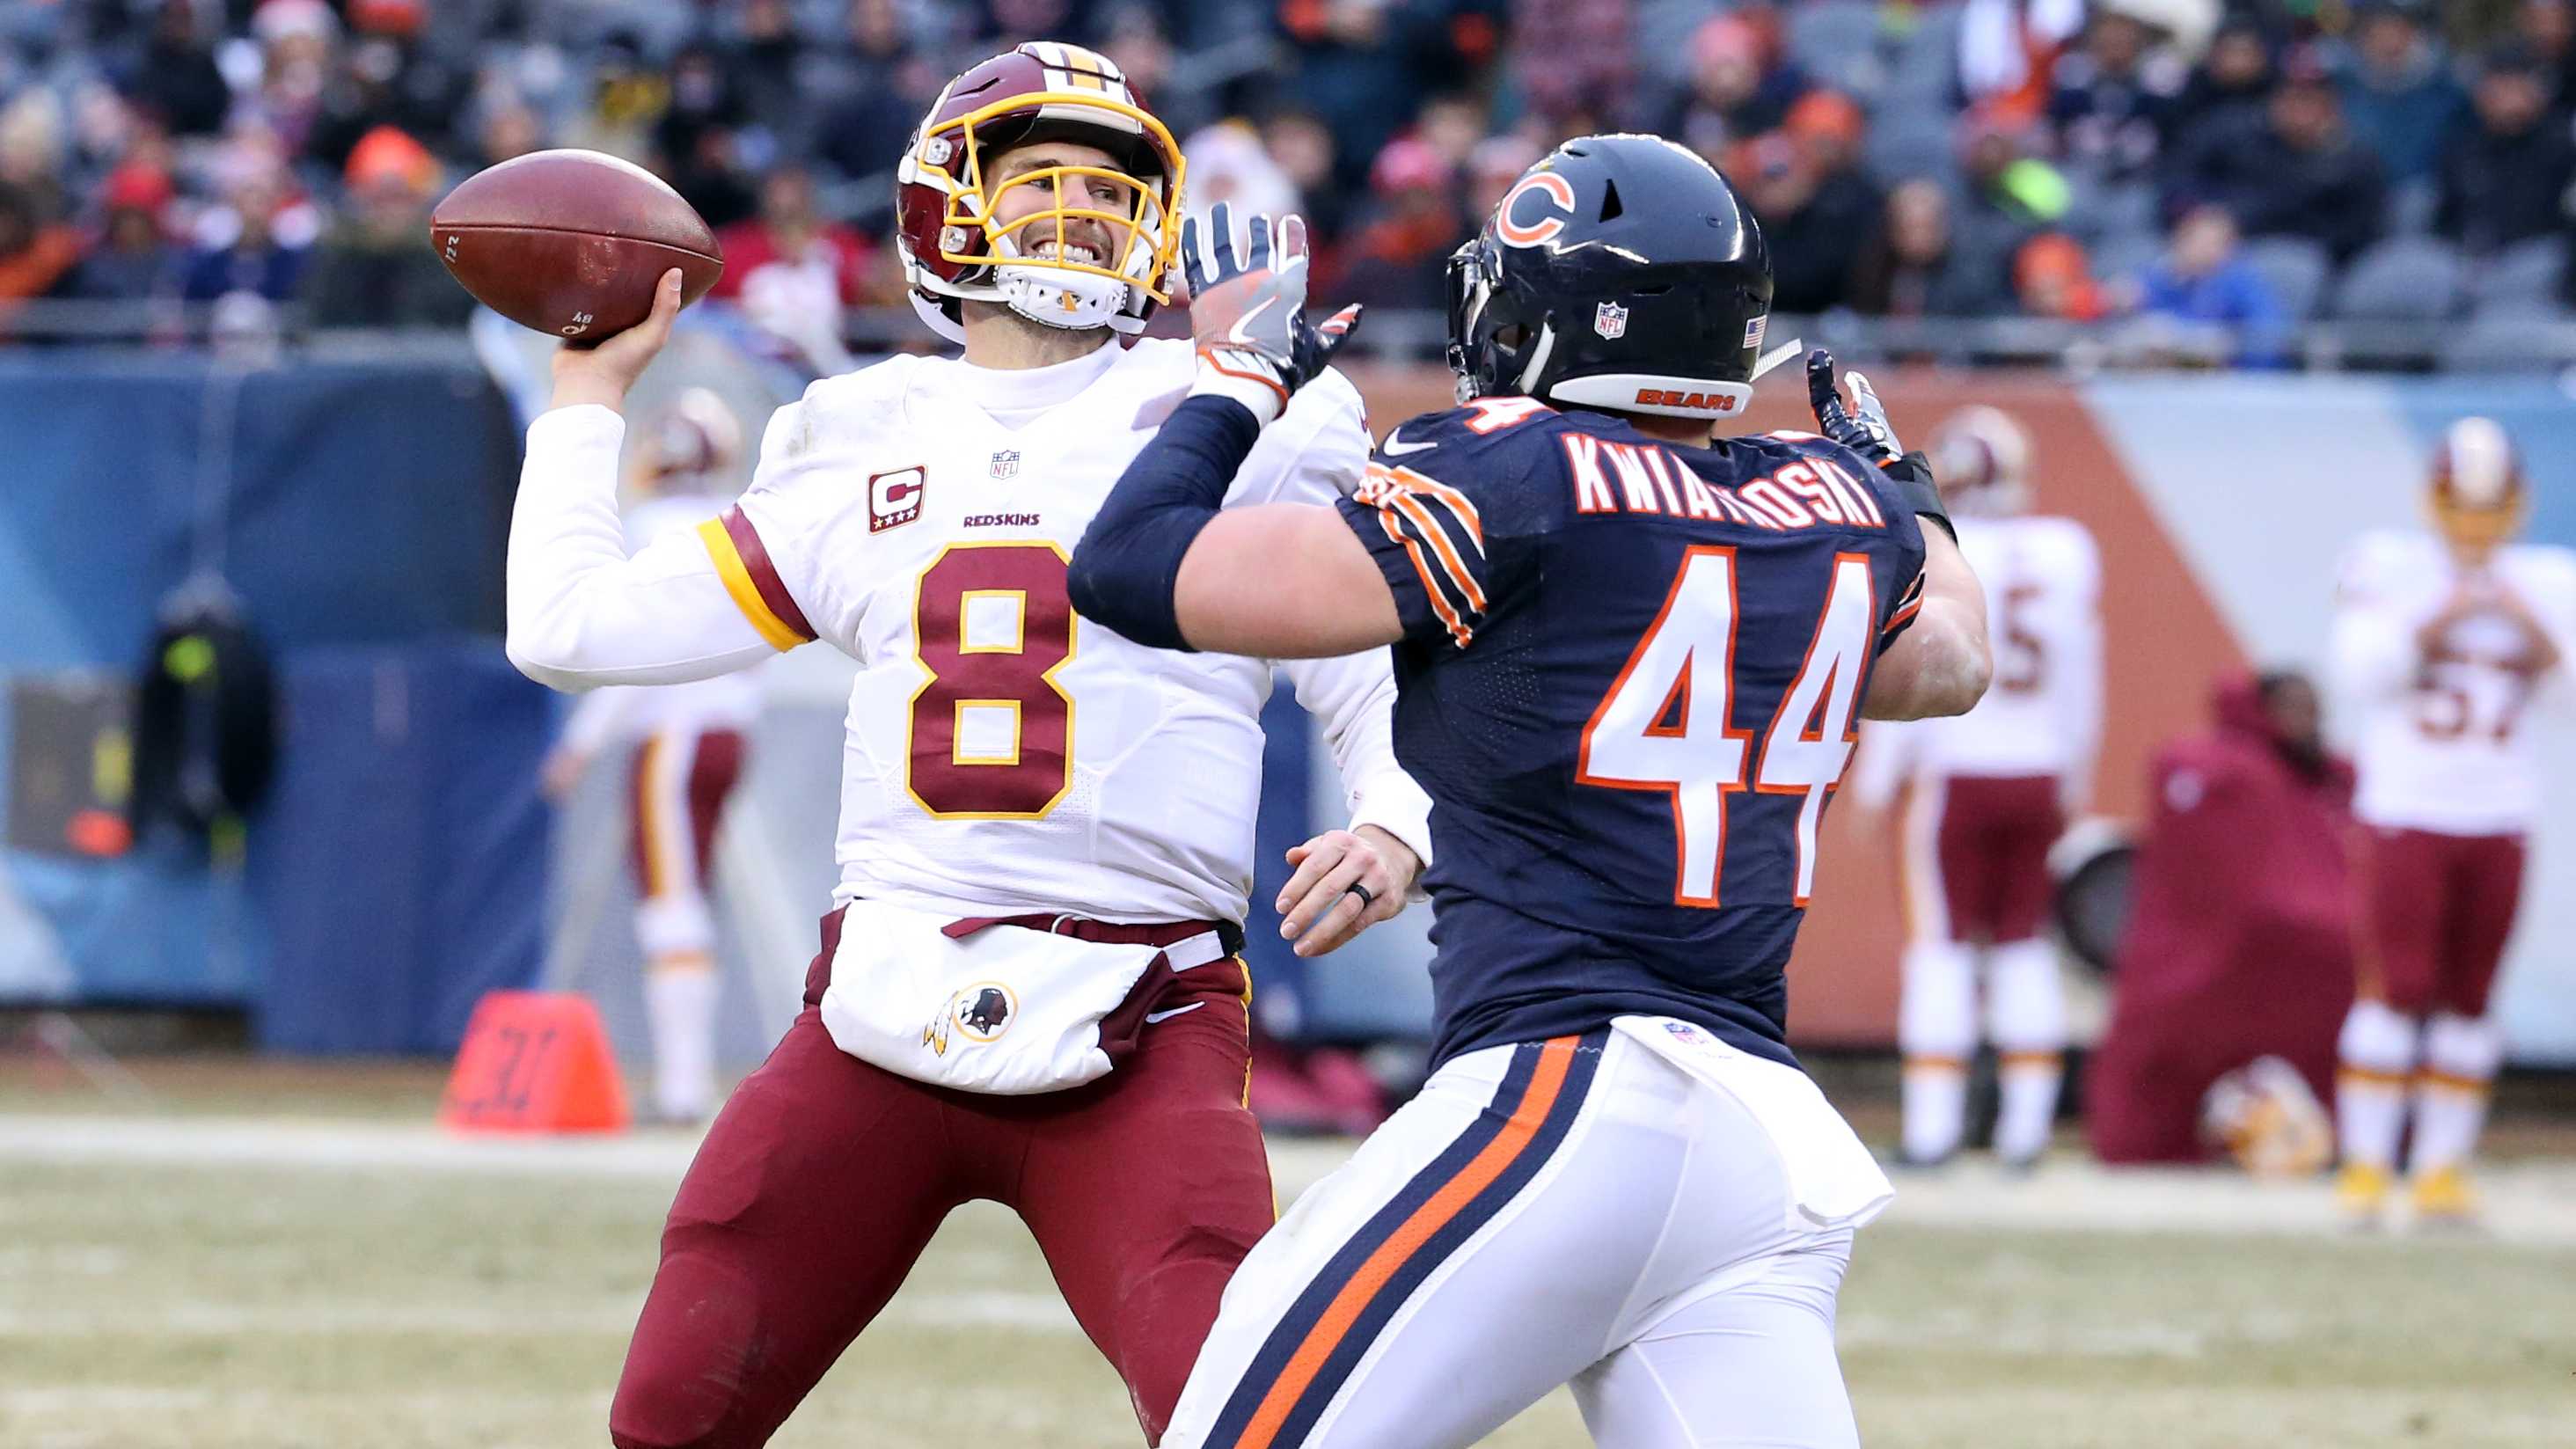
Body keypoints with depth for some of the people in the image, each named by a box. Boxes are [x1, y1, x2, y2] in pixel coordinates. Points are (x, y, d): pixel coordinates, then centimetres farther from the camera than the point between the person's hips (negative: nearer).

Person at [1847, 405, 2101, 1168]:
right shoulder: (2067, 552, 2)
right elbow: (2080, 673, 9)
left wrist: (1874, 783, -3)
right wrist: (2075, 776, 20)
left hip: (1957, 778, -4)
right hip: (2039, 775, 4)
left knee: (1942, 945, 2)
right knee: (2024, 945, 12)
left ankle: (1933, 1122, -1)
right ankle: (2026, 1121, 11)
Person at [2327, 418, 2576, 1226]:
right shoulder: (2388, 569, 0)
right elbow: (2358, 673, -9)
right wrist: (2433, 623, -18)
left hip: (2498, 820, 3)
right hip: (2404, 815, -3)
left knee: (2467, 998, 3)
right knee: (2396, 986, -10)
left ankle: (2441, 1167, 8)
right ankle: (2365, 1165, -6)